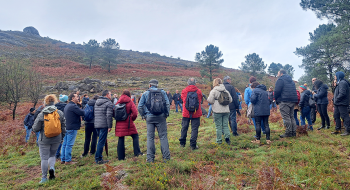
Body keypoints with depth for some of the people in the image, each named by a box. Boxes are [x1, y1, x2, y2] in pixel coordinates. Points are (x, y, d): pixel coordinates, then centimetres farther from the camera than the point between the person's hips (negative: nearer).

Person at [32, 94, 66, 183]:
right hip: (57, 139, 3)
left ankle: (44, 177, 13)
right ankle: (52, 167, -3)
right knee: (52, 155, 22)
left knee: (44, 158, 7)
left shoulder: (41, 114, -10)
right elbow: (64, 127, 3)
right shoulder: (60, 113, -2)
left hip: (45, 140, -3)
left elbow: (35, 128, -6)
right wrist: (62, 137, 15)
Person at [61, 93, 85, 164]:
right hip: (72, 128, -10)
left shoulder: (67, 106, 16)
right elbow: (82, 113, -21)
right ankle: (68, 160, 2)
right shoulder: (73, 106, -16)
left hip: (66, 127, 10)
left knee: (64, 144, 14)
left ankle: (63, 159, 22)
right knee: (69, 145, -4)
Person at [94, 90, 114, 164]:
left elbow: (94, 113, 21)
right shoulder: (109, 103, -8)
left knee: (101, 141, 17)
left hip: (96, 124, 8)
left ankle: (98, 157, 22)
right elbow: (109, 116, -15)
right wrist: (110, 126, -13)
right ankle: (98, 159, -1)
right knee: (101, 142, -4)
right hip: (104, 125, -8)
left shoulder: (96, 102, 18)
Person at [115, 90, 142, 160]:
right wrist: (132, 118, 4)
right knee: (135, 136, 11)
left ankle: (121, 156, 14)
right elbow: (135, 113, -12)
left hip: (119, 123, 4)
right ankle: (137, 152, 6)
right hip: (128, 123, -4)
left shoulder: (118, 103, 5)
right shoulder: (130, 102, -4)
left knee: (121, 139, 9)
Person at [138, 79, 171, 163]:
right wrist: (166, 114, 11)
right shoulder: (162, 92, 5)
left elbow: (140, 107, 2)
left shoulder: (145, 94, 3)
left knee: (150, 137, 6)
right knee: (163, 136, 5)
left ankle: (150, 158, 9)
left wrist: (143, 115, 12)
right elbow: (167, 104, 1)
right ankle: (166, 157, 7)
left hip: (149, 118, 0)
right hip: (161, 117, 0)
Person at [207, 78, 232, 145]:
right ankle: (227, 137, 0)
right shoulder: (226, 91, 8)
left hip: (217, 111, -4)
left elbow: (210, 100, -11)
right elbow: (230, 100, 10)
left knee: (218, 126, 4)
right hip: (226, 110, 4)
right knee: (225, 125, 11)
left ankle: (219, 140, 9)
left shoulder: (213, 91, -8)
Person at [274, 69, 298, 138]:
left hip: (284, 101, -9)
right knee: (291, 117, 13)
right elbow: (294, 91, 25)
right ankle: (294, 132, 15)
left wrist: (276, 99, 1)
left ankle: (288, 133, -8)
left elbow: (277, 91, -13)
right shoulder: (291, 81, 24)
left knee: (286, 117, -7)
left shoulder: (280, 79, -4)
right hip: (293, 101, 9)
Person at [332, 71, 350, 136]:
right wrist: (334, 100, 10)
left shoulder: (342, 83, -15)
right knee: (336, 116, 14)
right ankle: (337, 129, 23)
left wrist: (336, 100, -15)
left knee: (345, 117, -5)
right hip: (337, 104, 11)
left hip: (342, 103, -11)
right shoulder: (339, 83, 17)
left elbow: (342, 93, -24)